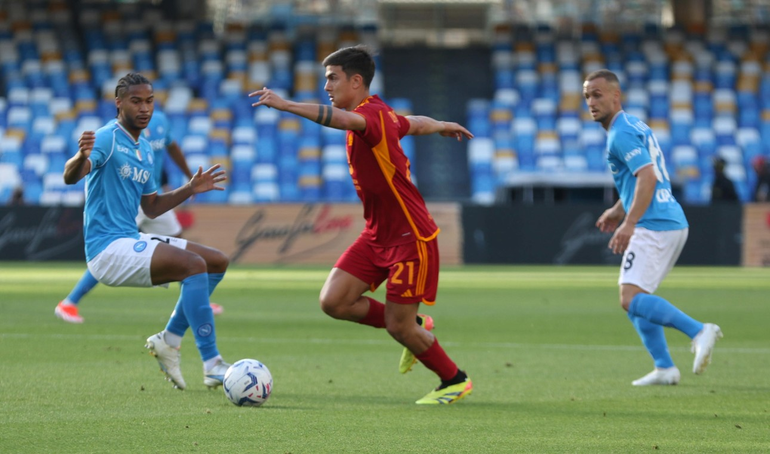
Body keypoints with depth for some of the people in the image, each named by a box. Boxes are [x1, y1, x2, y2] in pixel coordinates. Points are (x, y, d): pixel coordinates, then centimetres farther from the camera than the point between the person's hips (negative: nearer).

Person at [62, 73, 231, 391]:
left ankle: (169, 340, 10)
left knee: (217, 263, 9)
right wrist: (82, 156, -50)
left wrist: (190, 190, 13)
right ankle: (212, 366, -28)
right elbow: (70, 177, -28)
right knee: (194, 264, -26)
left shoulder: (145, 150, 17)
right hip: (107, 247, -9)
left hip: (132, 242, 9)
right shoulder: (108, 138, -11)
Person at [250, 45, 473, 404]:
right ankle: (414, 327, 17)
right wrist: (444, 126, 50)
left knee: (399, 327, -3)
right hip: (377, 235, 9)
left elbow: (343, 119, -44)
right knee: (333, 301, -4)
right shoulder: (377, 116, 8)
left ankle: (455, 381, 21)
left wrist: (286, 105, -54)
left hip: (411, 237, -9)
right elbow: (416, 124, 28)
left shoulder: (373, 113, -20)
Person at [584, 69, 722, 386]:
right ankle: (664, 368, 9)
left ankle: (698, 331, -25)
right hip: (672, 221, 10)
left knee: (631, 298, -16)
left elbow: (648, 177, -23)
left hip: (654, 226, -10)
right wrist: (619, 211, 34)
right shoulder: (634, 126, 21)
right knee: (635, 299, 14)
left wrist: (629, 223, -30)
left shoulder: (621, 133, -11)